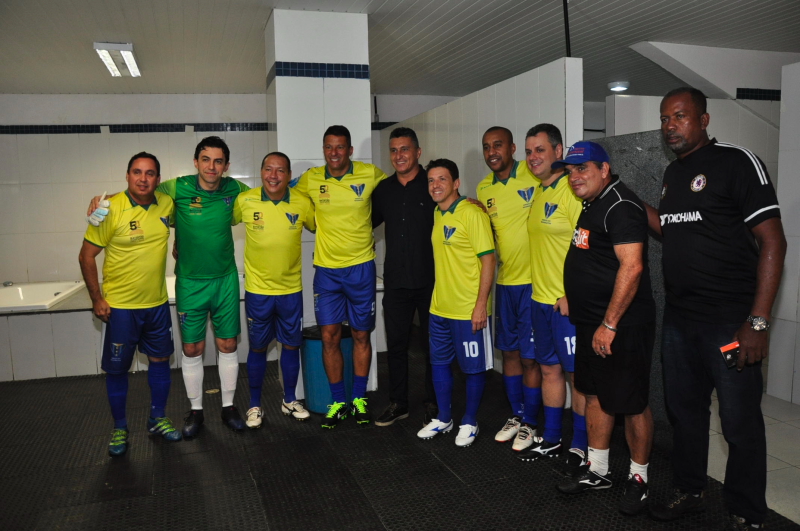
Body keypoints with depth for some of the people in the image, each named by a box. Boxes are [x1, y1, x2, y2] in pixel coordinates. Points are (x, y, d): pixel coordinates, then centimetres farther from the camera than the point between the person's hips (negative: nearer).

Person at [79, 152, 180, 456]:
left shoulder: (166, 205, -3)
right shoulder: (111, 209, -15)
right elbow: (87, 256, -9)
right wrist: (97, 299, -11)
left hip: (157, 304, 4)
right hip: (119, 306, -4)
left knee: (160, 360, 13)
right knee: (117, 369, 8)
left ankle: (157, 419, 31)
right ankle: (119, 429, 26)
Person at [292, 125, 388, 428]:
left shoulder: (371, 174, -5)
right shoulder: (311, 179, -1)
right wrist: (327, 233, 6)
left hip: (361, 267, -1)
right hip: (326, 269, 1)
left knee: (361, 335, 8)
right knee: (329, 337, 2)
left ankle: (359, 398, 24)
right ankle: (338, 402, 18)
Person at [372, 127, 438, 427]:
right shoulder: (384, 189, 9)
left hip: (431, 280, -4)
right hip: (396, 281, 4)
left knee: (432, 345, 9)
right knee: (396, 344, 12)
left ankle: (433, 405, 23)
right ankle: (398, 403, 26)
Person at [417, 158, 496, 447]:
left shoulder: (472, 213, -14)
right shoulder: (437, 213, 10)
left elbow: (488, 259, -16)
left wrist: (481, 304, -20)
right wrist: (440, 296, 14)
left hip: (469, 310, -7)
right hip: (440, 307, 8)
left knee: (473, 367, 7)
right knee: (439, 362, 16)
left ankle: (469, 422, 25)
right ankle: (443, 419, 32)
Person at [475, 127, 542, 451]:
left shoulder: (533, 175, -11)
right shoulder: (483, 188, 8)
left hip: (533, 281, -6)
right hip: (505, 281, 6)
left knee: (529, 357, 2)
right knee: (509, 351, 15)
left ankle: (530, 423, 19)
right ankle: (516, 415, 31)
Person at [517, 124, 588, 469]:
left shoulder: (572, 192, -14)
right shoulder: (539, 193, 13)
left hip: (569, 303, -8)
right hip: (540, 299, 8)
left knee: (578, 373, 4)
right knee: (550, 369, 16)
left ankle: (581, 446, 19)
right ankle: (551, 439, 30)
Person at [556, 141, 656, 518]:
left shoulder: (621, 206, -17)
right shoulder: (593, 205, 14)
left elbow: (632, 266, -25)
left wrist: (610, 324, -24)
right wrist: (573, 300, 17)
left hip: (620, 326, -10)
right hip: (591, 323, 10)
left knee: (631, 403, 3)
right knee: (595, 394, 16)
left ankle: (638, 478, 21)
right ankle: (597, 471, 30)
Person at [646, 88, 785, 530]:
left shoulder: (736, 161, -10)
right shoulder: (672, 173, 13)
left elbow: (772, 241, -15)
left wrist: (757, 322, -20)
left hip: (729, 320, -7)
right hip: (679, 318, 7)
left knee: (740, 423, 4)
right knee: (684, 410, 18)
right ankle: (689, 492, 36)